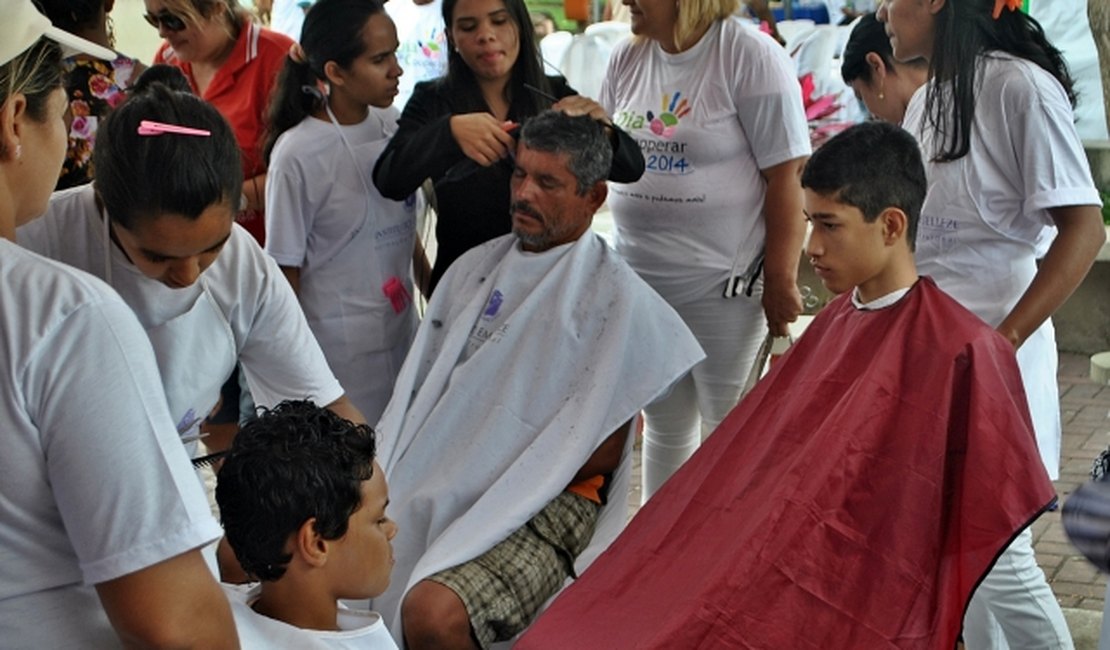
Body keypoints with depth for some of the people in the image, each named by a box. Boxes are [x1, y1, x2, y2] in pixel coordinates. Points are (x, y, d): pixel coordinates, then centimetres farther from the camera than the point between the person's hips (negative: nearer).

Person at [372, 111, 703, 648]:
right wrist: (381, 478, -2)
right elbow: (417, 390, 16)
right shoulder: (476, 267, 15)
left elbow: (601, 453, -7)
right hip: (433, 485, 6)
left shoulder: (617, 298, -5)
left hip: (543, 506, -6)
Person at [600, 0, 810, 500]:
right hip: (638, 276, 6)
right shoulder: (627, 60, 8)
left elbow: (787, 177, -13)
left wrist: (781, 279, -14)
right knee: (663, 428, 16)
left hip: (721, 281, -6)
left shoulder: (752, 59, -11)